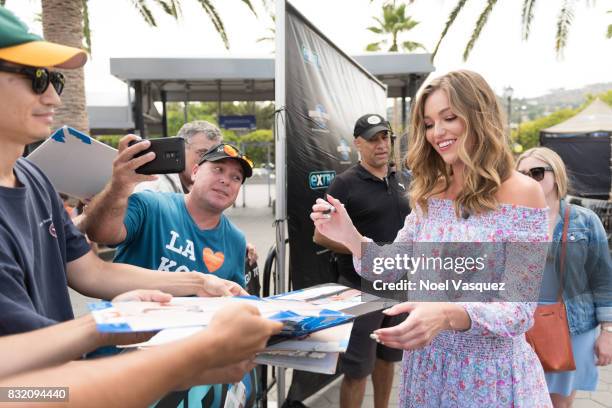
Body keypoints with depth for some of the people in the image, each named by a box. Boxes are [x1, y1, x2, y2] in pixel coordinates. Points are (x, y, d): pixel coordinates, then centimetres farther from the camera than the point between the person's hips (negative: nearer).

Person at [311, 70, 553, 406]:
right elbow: (393, 271, 2)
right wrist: (351, 238, -16)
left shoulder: (521, 193, -13)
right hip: (425, 366, 5)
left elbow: (520, 309, -16)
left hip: (489, 374, -5)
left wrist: (449, 315, -33)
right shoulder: (429, 194, 2)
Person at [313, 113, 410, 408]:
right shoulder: (345, 184, -10)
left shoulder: (400, 183, 10)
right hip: (361, 287, -6)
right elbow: (322, 235, -13)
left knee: (387, 357, 20)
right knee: (357, 369, 1)